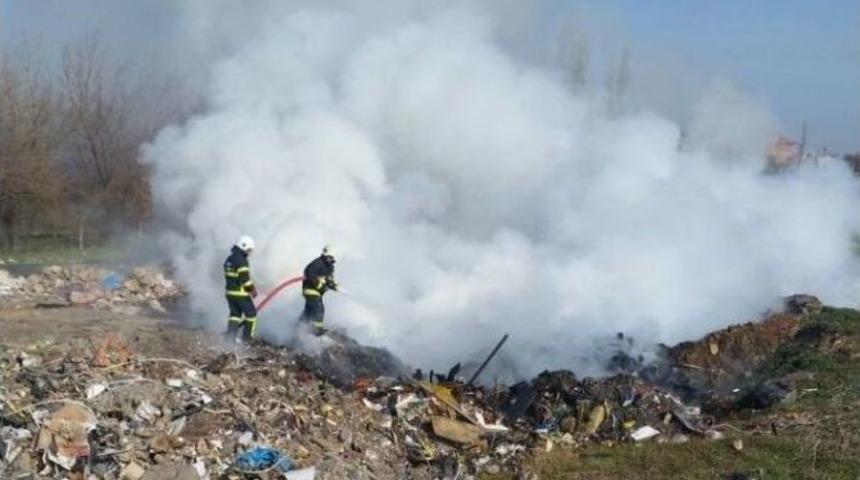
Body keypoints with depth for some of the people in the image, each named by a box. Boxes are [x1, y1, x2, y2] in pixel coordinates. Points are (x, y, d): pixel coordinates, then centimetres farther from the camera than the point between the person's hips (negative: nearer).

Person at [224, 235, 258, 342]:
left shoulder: (229, 260, 13)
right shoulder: (242, 261, -16)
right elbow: (245, 278, -20)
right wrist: (253, 289, -8)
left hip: (230, 292, 8)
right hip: (241, 293, -8)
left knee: (235, 313, 16)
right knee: (251, 313, 5)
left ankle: (230, 334, 5)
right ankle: (247, 336, 6)